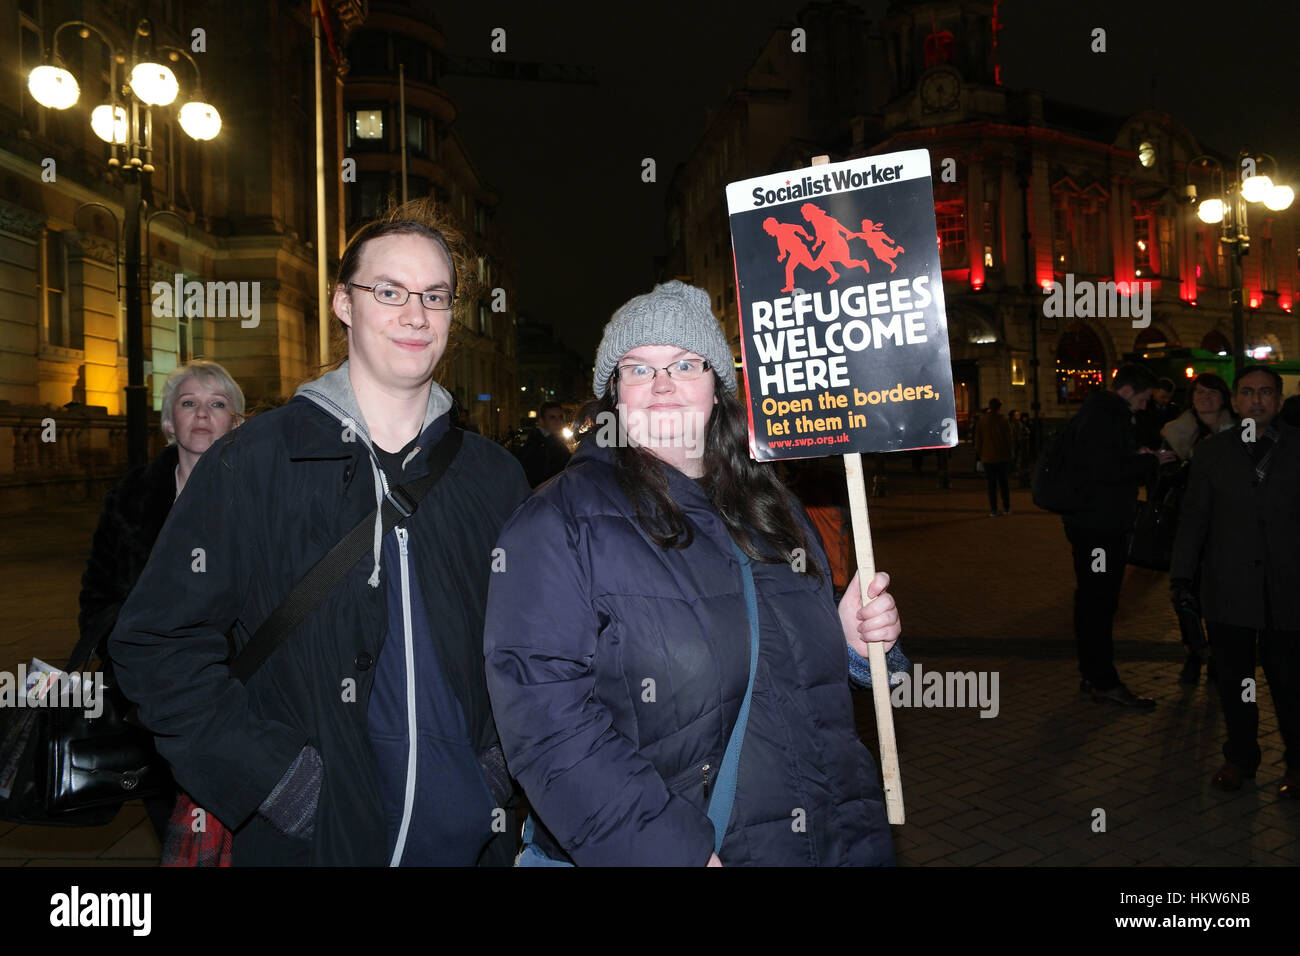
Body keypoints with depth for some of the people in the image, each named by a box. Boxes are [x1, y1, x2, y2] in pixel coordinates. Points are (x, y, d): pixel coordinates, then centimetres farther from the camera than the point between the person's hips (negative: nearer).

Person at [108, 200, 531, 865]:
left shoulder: (495, 477, 2)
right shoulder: (249, 466, -7)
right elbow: (156, 643, -6)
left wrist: (504, 761, -2)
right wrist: (273, 780, -13)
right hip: (309, 839, -2)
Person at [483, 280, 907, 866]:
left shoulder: (774, 510, 7)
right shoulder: (556, 526, -13)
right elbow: (549, 722, -20)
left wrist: (851, 638, -2)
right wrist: (681, 855, -24)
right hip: (660, 850, -5)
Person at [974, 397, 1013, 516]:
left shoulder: (981, 422, -2)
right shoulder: (1004, 421, -6)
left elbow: (978, 441, 2)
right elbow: (1009, 440, -1)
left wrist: (979, 456, 10)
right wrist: (1009, 455, 9)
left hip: (988, 458, 0)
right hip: (1002, 457, 0)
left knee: (992, 484, 3)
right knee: (1003, 482, 12)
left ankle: (993, 510, 1)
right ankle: (1006, 508, 14)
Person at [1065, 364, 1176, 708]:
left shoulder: (1111, 415, 18)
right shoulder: (1100, 417, -16)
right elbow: (1108, 470, -23)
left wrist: (1139, 454, 8)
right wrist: (1151, 461, -11)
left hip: (1105, 522, 11)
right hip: (1095, 524, -11)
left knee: (1095, 602, 15)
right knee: (1098, 603, -4)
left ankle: (1095, 676, 24)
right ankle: (1104, 682, 4)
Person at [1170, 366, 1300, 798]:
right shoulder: (1212, 451, 6)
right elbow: (1193, 517, 4)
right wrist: (1182, 574, -2)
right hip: (1228, 589, 1)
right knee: (1234, 680, 10)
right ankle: (1240, 757, 27)